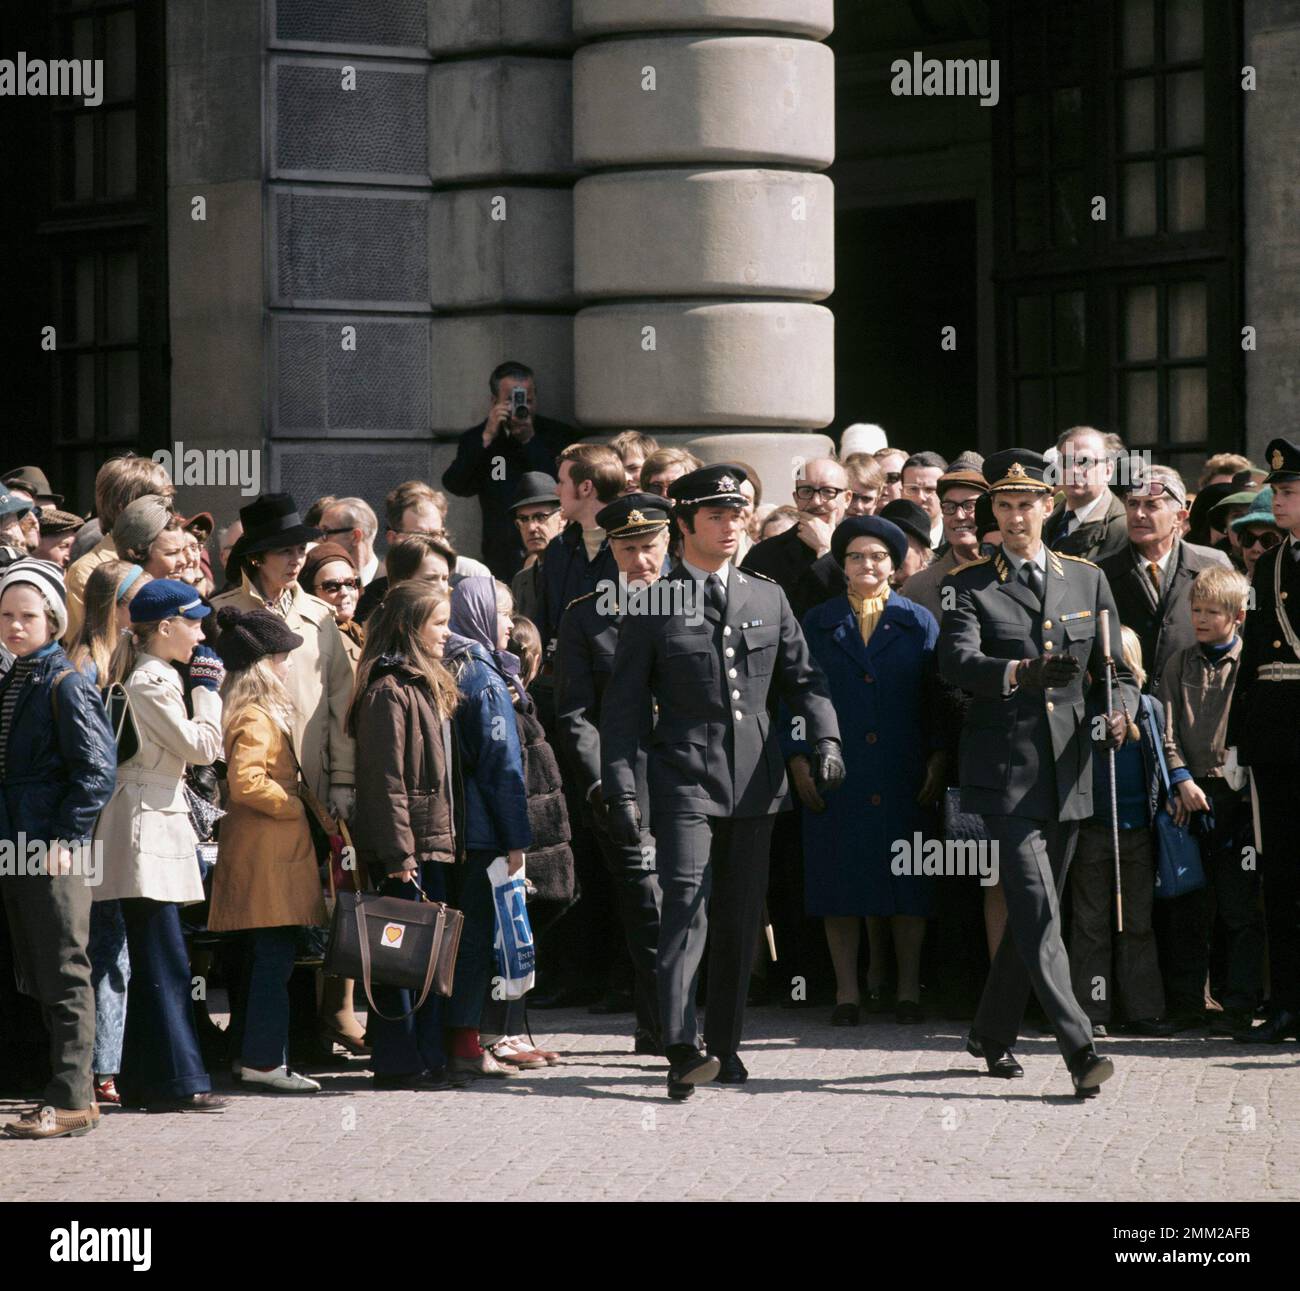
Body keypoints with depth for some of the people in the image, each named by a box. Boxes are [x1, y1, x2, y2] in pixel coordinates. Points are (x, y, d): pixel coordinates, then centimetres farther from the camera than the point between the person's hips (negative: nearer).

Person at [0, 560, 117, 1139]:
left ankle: (71, 1101, -2)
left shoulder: (67, 685, -10)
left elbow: (96, 769, -16)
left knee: (64, 977, -5)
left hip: (55, 852, -9)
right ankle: (69, 1090, 17)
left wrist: (65, 838, -19)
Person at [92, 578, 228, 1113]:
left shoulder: (155, 677, 19)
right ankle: (177, 1080, -11)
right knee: (166, 961, -11)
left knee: (153, 961, 11)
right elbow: (203, 746, -12)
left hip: (155, 823, 11)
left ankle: (145, 1081, 13)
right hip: (146, 828, -11)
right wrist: (207, 688, -4)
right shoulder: (152, 682, -13)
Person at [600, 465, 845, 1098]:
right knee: (686, 904, -16)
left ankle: (724, 1044, 19)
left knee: (742, 916, 8)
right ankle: (681, 1050, -23)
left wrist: (825, 738, -4)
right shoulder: (654, 603, 0)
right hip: (684, 772, -4)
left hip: (754, 777, 4)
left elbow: (803, 677, 15)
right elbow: (623, 704, 0)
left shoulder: (768, 598, 11)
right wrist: (621, 790, -6)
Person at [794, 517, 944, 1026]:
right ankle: (847, 991, 6)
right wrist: (798, 758, -3)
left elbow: (938, 697, 4)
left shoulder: (919, 622, 8)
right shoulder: (817, 624, 10)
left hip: (904, 781, 0)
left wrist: (939, 759, -5)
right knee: (840, 881, 0)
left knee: (907, 880, 1)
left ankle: (908, 988, 9)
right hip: (835, 778, 0)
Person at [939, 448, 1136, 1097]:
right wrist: (1021, 673, -34)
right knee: (1036, 910, -14)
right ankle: (1079, 1050, -19)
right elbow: (956, 662, -16)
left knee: (1033, 910, 12)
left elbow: (1116, 668, 14)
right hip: (1006, 769, -5)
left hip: (1068, 772, 5)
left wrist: (1118, 711, -9)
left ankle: (992, 1033, 29)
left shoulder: (1087, 579, 13)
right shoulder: (970, 584, 1)